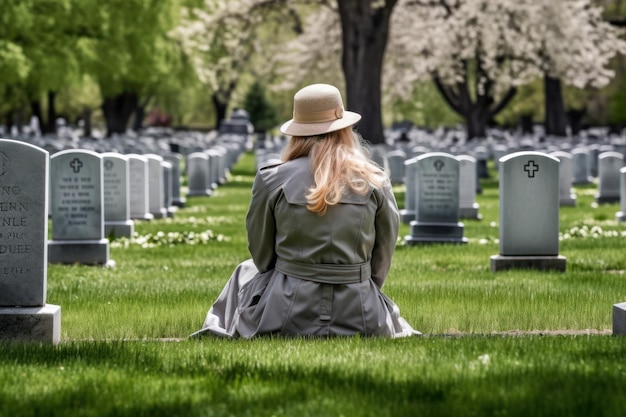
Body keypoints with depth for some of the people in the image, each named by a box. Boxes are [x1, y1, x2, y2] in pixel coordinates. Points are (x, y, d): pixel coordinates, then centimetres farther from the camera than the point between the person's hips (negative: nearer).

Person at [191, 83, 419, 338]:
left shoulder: (271, 179, -4)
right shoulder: (375, 182, -1)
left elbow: (261, 254, 6)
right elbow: (383, 254, 6)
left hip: (286, 317, -2)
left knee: (246, 273, 31)